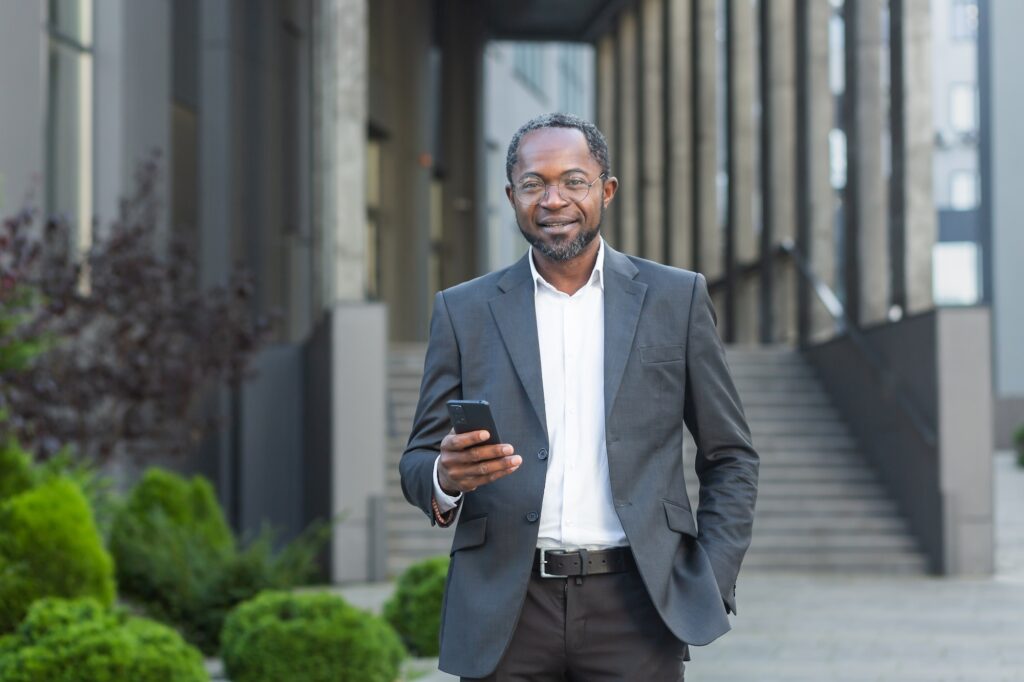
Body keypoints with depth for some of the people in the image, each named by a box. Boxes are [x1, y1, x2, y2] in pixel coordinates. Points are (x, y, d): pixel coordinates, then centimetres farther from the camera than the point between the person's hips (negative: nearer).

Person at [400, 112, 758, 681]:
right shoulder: (465, 311, 8)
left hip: (635, 606, -1)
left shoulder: (676, 299, 7)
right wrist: (446, 477, -15)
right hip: (506, 612, 1)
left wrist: (710, 585, -1)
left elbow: (730, 458, 10)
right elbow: (418, 463, 8)